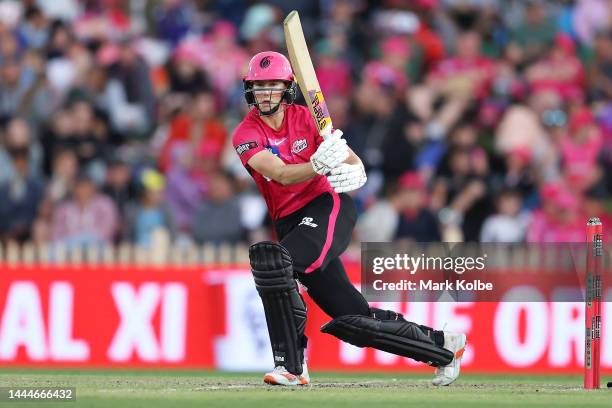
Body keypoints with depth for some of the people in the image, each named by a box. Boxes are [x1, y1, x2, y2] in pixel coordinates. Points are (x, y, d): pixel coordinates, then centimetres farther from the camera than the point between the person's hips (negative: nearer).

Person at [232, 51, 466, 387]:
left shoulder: (305, 119, 0)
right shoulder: (246, 135, -2)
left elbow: (354, 162, -8)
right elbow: (279, 174, -20)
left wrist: (356, 173, -33)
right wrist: (316, 165, -40)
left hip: (327, 207, -3)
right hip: (289, 221, 3)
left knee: (273, 262, -31)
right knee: (354, 319, 1)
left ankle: (290, 365, -24)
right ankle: (442, 346, 18)